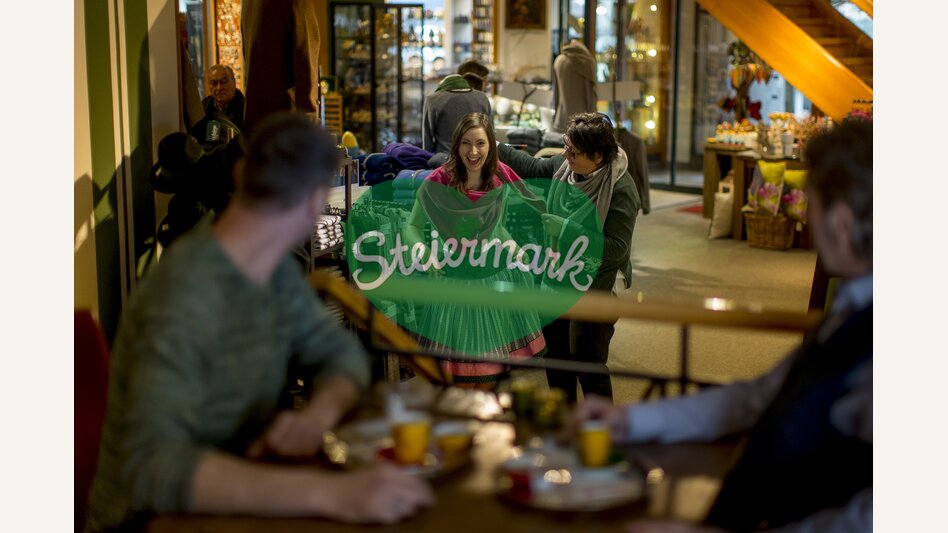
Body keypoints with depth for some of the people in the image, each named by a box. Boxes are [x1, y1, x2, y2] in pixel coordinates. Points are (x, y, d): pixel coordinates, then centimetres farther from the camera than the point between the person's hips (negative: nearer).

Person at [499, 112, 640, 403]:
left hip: (594, 290, -8)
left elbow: (617, 248, -26)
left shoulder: (621, 190, -24)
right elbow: (533, 168, 18)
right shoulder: (563, 164, -4)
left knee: (588, 363, -2)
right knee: (555, 356, 20)